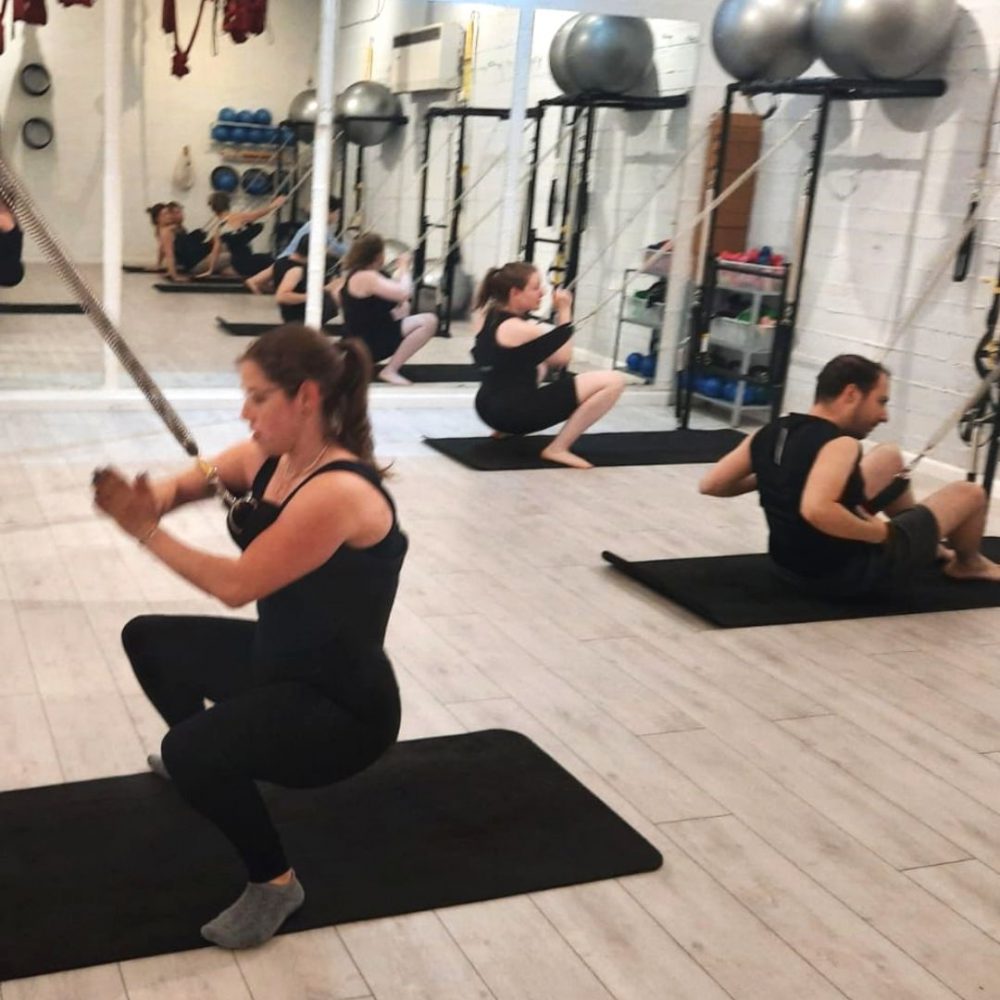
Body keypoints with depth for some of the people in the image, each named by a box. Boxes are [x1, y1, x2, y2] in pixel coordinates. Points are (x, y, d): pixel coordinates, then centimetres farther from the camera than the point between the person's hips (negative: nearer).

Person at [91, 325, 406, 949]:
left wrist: (146, 531, -23)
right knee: (147, 639, 24)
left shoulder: (340, 493, -30)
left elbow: (237, 585, -29)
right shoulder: (268, 459, -3)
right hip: (277, 660, 10)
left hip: (346, 704, -9)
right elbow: (182, 486, 0)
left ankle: (276, 881, -4)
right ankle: (201, 761, 47)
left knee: (190, 752, -31)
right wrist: (143, 500, -23)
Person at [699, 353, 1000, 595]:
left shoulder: (768, 435, -4)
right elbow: (816, 510, -42)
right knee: (970, 493, 8)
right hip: (850, 575, -8)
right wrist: (878, 533, -26)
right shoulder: (840, 445, -26)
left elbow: (710, 485, -2)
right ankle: (969, 563, 40)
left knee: (891, 458, 24)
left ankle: (928, 543, 45)